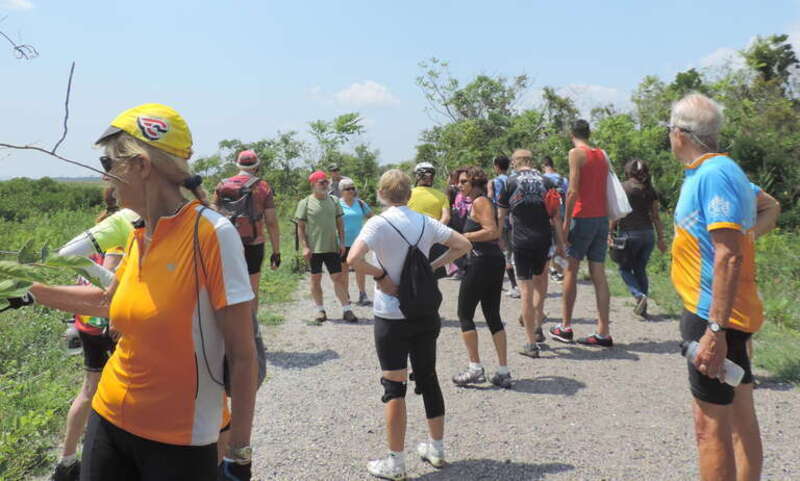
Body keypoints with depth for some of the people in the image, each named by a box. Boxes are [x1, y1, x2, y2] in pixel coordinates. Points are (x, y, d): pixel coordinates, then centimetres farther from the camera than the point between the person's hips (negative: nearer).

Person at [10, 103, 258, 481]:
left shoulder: (212, 234, -18)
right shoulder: (138, 236, 2)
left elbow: (241, 355, -16)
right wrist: (32, 291, 25)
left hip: (179, 442, -6)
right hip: (110, 420, 6)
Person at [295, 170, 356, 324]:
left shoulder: (334, 201, 7)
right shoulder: (305, 203, -3)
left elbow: (340, 223, 11)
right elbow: (300, 227, -3)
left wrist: (342, 242, 3)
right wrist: (304, 247, -10)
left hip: (332, 247, 2)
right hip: (314, 248, -2)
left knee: (338, 278, 1)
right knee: (315, 279, 7)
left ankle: (346, 309, 4)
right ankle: (320, 310, 18)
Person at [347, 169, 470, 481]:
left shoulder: (379, 223, -13)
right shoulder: (425, 222, 2)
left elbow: (353, 259, -28)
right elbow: (463, 245, 9)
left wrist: (380, 275, -14)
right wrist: (432, 266, 6)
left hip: (391, 317, -5)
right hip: (425, 314, 5)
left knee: (394, 386, 3)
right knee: (428, 378, 17)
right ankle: (436, 449, 30)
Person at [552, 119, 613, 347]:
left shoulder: (576, 153, -6)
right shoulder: (603, 155, 14)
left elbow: (573, 190, -14)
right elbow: (607, 189, 13)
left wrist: (566, 221, -10)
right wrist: (607, 220, 15)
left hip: (583, 218, -6)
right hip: (602, 218, 6)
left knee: (571, 270, 4)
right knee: (599, 274, 5)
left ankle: (565, 327, 9)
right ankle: (603, 332, 4)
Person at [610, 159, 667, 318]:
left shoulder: (623, 187, -4)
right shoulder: (650, 190, 9)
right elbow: (656, 216, 8)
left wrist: (610, 233, -1)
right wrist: (660, 238, 13)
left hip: (630, 234, -4)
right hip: (648, 234, 4)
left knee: (625, 268, 9)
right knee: (641, 270, 13)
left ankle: (639, 295, -15)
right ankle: (643, 309, 13)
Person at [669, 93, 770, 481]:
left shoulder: (713, 174, -19)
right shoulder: (725, 170, 11)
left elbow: (729, 255, -25)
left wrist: (715, 329, -27)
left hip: (714, 318, -10)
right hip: (723, 315, 10)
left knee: (711, 423, -3)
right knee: (741, 418, 17)